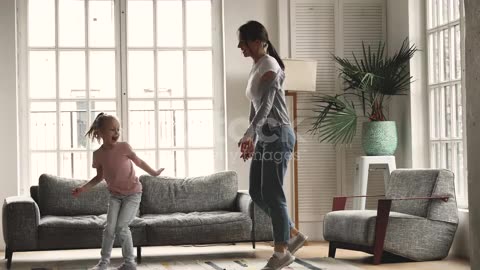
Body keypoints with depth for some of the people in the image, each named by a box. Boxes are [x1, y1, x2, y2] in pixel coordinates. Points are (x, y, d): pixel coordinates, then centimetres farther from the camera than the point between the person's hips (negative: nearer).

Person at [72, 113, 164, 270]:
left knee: (121, 227, -11)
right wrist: (83, 188, -3)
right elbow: (100, 177, 6)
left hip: (133, 193, -3)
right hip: (115, 194, 3)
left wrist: (154, 173, 9)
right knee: (110, 227, -4)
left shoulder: (124, 147, -16)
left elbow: (138, 161, 1)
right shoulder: (98, 154, -8)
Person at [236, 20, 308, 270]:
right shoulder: (255, 68, 15)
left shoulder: (269, 65, -13)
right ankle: (293, 235, 19)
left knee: (272, 193, -8)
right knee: (256, 192, 9)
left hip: (278, 135, -9)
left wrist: (248, 133, -35)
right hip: (264, 136, 9)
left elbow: (266, 104, -25)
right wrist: (252, 138, 22)